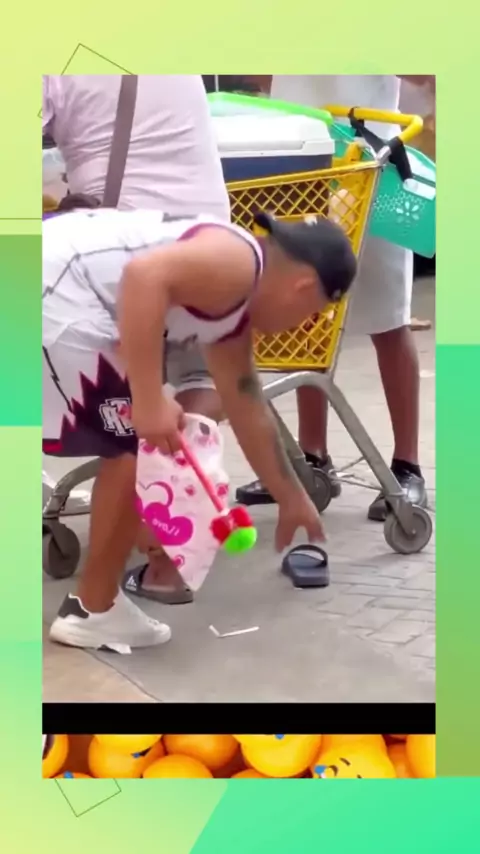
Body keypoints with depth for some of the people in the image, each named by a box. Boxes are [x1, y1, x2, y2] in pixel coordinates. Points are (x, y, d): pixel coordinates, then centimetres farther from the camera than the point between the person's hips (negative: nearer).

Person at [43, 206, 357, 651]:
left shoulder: (233, 310, 22)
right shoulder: (238, 264, -8)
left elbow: (248, 409, 33)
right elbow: (145, 273, -26)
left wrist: (292, 501, 43)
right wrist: (149, 402, -26)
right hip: (52, 292, -11)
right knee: (141, 450, 1)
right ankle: (93, 611, 13)